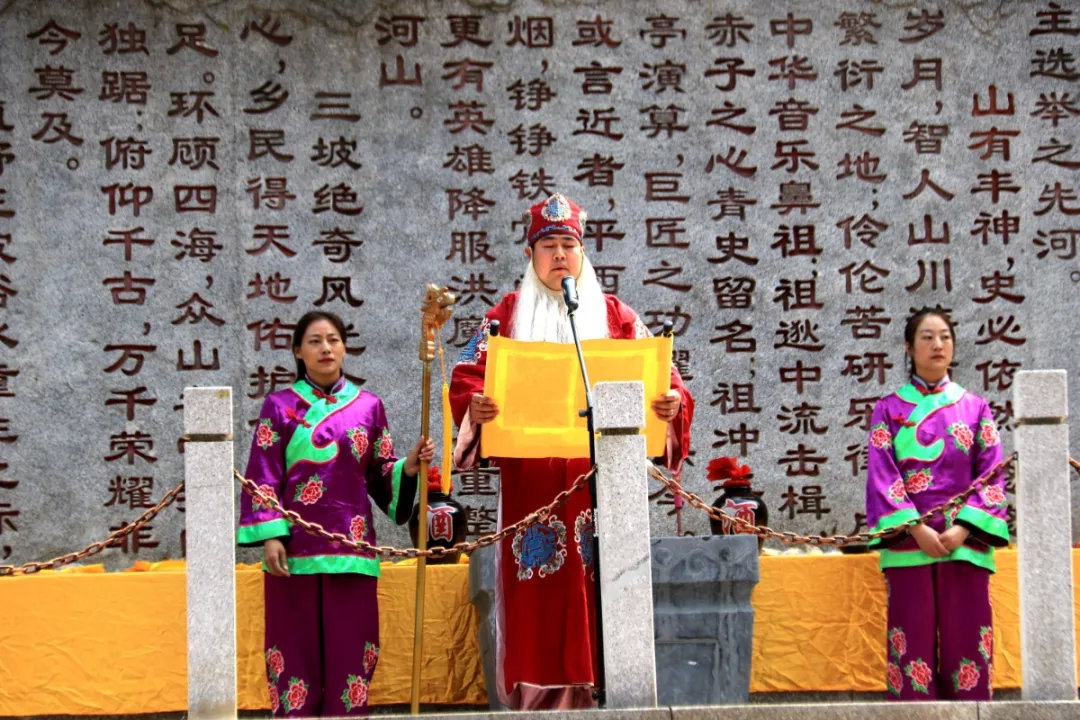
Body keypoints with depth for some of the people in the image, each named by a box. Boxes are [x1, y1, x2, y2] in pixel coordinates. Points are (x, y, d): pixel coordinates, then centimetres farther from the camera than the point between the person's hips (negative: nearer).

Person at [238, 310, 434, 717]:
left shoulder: (368, 407, 10)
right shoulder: (280, 407, 5)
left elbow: (380, 475, 12)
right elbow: (263, 477, -1)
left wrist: (410, 467, -8)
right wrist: (270, 536, -11)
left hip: (350, 546, 2)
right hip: (296, 546, -2)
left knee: (349, 647, 1)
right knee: (298, 648, 0)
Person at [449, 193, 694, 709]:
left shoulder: (614, 315, 13)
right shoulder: (507, 315, 12)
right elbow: (469, 377, 0)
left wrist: (671, 402, -19)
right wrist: (475, 405, -23)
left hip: (598, 483, 1)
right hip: (530, 483, 0)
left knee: (594, 597, -4)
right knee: (535, 604, -5)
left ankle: (589, 694, -1)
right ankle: (533, 699, -1)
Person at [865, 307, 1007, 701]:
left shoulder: (975, 408, 12)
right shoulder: (889, 409, 9)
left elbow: (991, 475, 5)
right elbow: (882, 476, 0)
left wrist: (964, 528, -10)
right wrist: (916, 528, -13)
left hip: (964, 543, 1)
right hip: (908, 541, -1)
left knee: (965, 641, -2)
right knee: (914, 640, -3)